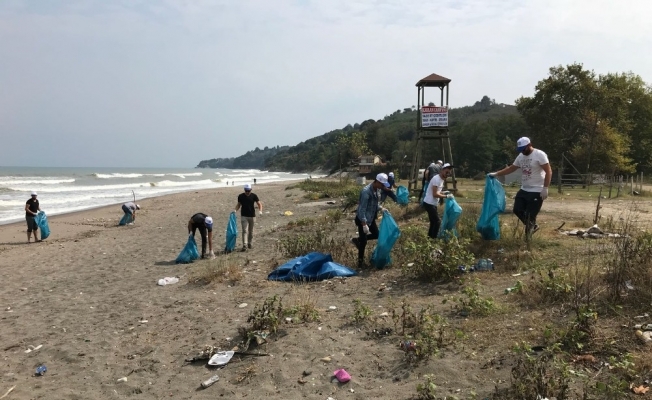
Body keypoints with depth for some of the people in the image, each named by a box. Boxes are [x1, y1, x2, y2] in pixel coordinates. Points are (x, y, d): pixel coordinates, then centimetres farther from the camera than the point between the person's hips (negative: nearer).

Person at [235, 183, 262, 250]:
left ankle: (249, 243, 27)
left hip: (252, 216, 1)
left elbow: (259, 204, -6)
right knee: (244, 230, -11)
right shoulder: (241, 196, -1)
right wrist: (235, 210, -9)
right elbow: (238, 204, 9)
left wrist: (260, 211, -24)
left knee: (251, 231, 11)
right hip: (244, 216, -1)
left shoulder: (254, 196, -4)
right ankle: (244, 245, -15)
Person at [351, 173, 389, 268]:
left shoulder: (375, 190, -1)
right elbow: (362, 209, -28)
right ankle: (360, 261, 20)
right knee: (363, 241, 2)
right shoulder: (366, 191, -29)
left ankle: (357, 240, 31)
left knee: (376, 234, 17)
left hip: (371, 218, 9)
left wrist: (381, 208, 2)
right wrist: (364, 224, -28)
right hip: (362, 219, -9)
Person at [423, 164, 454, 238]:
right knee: (437, 221, -7)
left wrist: (443, 193, 7)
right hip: (429, 203, -10)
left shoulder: (442, 179, 11)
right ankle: (433, 238, -1)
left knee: (433, 221, 15)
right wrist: (446, 196, -19)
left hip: (432, 204, 10)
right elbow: (435, 194, -24)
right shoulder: (436, 179, -20)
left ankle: (430, 237, 24)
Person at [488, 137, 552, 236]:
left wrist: (545, 188, -21)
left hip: (536, 192, -8)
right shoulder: (521, 156, 9)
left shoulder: (540, 154, -14)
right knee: (517, 210, 9)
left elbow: (548, 172, -16)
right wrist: (496, 174, 11)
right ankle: (532, 226, 28)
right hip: (524, 190, 8)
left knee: (530, 215, -6)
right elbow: (511, 168, 19)